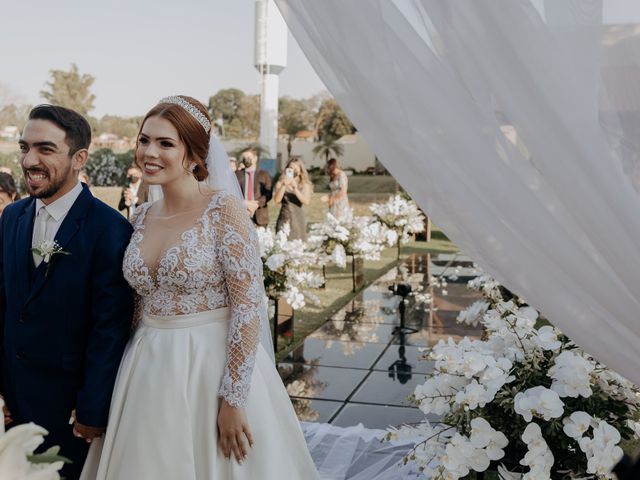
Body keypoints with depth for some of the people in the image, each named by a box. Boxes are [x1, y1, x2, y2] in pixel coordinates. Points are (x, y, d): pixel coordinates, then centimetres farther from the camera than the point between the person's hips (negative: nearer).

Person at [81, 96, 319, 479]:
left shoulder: (225, 210, -13)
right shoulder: (141, 218, 6)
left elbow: (249, 305, -17)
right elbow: (140, 300, 14)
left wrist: (233, 400, -19)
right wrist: (129, 374, 14)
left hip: (215, 365, -6)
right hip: (150, 372, 6)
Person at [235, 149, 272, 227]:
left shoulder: (264, 174, 13)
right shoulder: (237, 174, 14)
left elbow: (268, 194, 3)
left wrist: (257, 203, -13)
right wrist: (244, 203, -13)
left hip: (259, 215, 0)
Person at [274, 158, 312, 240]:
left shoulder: (305, 185, 5)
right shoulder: (280, 183, 5)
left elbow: (306, 201, -10)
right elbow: (277, 200, -7)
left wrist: (295, 188, -18)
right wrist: (284, 185, -16)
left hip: (298, 220, 0)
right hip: (284, 219, 0)